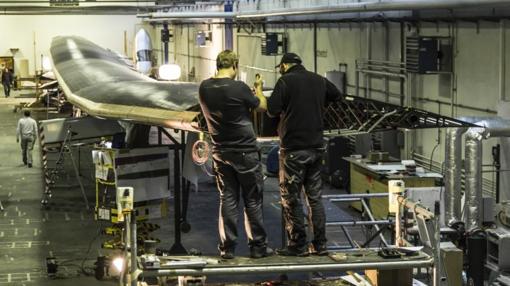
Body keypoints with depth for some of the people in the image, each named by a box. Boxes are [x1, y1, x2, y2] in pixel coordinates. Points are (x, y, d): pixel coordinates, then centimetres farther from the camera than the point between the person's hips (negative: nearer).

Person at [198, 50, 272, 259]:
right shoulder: (239, 88, -17)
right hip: (245, 152, -4)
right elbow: (262, 106, -3)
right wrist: (258, 89, 17)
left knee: (227, 199, 10)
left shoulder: (204, 88, -2)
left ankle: (227, 247, 9)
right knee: (253, 201, 6)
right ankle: (257, 246, 11)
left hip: (220, 153, 4)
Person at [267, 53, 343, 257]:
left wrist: (285, 108, 6)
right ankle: (320, 244, 13)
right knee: (315, 197, 12)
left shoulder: (285, 81, -10)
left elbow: (272, 110, -14)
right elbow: (337, 95, 26)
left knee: (291, 198, 2)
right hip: (316, 147, 6)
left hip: (293, 149, -6)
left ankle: (298, 245, 2)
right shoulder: (319, 80, 8)